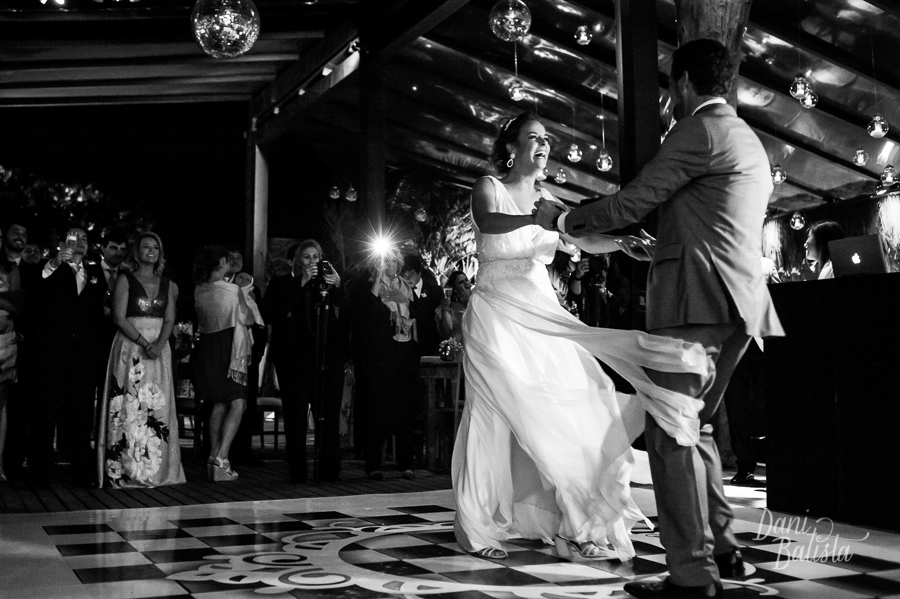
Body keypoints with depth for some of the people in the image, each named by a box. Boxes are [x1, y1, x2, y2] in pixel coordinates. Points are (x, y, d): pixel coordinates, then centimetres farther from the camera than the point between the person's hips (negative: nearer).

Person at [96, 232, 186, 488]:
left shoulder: (168, 285, 13)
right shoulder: (125, 280, 3)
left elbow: (169, 320, 6)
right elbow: (119, 317, -6)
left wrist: (159, 344, -13)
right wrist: (144, 343, -16)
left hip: (159, 350, 3)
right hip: (129, 348, -3)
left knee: (158, 406, -1)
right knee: (129, 406, -6)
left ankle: (156, 469, 3)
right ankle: (126, 470, -3)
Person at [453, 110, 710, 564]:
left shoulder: (547, 200, 15)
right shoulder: (489, 188, 1)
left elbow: (589, 242, 7)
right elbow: (488, 223, -22)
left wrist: (621, 242, -13)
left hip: (543, 315, 5)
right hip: (498, 313, -5)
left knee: (572, 405, -8)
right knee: (497, 417, -7)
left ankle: (575, 523, -1)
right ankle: (479, 528, 5)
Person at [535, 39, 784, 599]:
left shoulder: (699, 130, -7)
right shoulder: (750, 141, 23)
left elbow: (631, 202, -7)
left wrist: (564, 219, 7)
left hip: (697, 298, -10)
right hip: (736, 302, 10)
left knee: (671, 431, -8)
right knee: (695, 425, 17)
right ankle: (722, 548, 20)